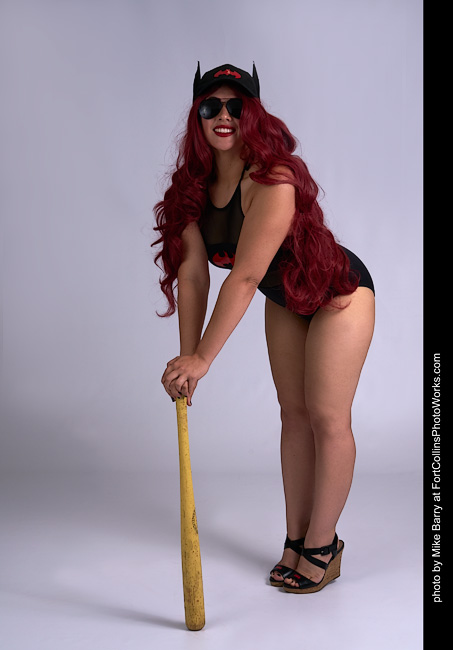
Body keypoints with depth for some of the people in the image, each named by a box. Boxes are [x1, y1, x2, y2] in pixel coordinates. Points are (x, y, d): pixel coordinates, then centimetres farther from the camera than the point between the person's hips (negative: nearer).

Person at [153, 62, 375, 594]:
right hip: (284, 301, 7)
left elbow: (244, 277, -40)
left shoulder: (273, 180, -35)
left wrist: (203, 359, -40)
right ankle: (296, 540, 21)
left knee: (327, 418, -5)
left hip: (338, 294, -7)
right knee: (292, 412, 9)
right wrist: (186, 358, -21)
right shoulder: (194, 187, -11)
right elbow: (193, 275, -14)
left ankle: (322, 547, 11)